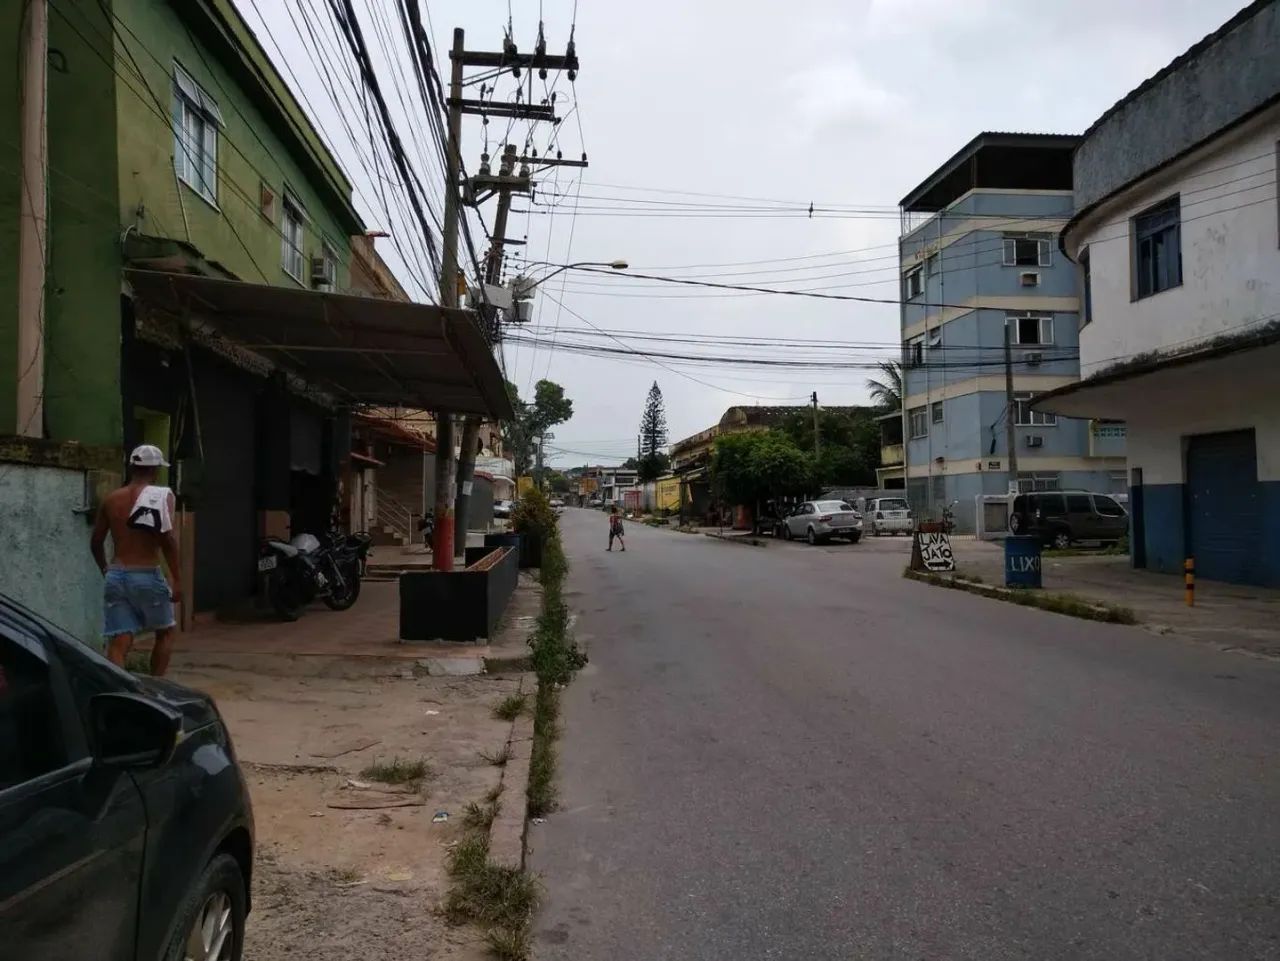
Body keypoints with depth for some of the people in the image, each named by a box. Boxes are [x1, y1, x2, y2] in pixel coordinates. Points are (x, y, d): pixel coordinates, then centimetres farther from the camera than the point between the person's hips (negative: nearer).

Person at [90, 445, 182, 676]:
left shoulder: (110, 499, 10)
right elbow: (167, 539, -16)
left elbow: (96, 542, 15)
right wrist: (176, 579, -12)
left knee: (118, 643, 3)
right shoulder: (161, 495, -6)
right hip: (147, 576, -4)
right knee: (165, 633, 17)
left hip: (115, 576, 4)